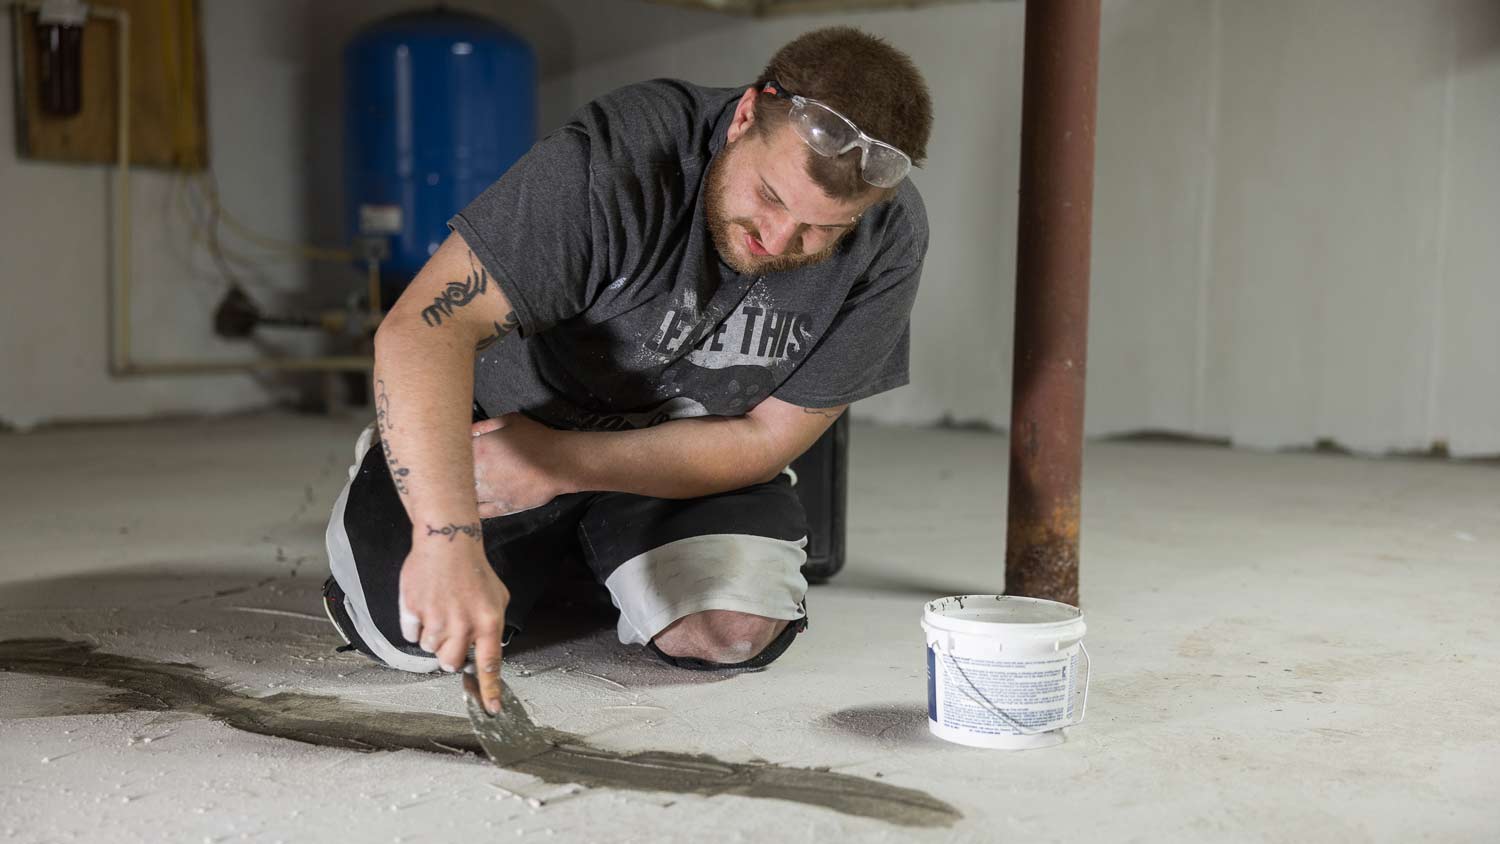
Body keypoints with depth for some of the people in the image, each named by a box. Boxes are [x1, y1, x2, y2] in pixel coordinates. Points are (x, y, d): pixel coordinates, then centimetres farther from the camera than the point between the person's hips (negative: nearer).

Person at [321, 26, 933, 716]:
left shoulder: (889, 240, -20)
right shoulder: (616, 161, -32)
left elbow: (768, 437, -14)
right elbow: (425, 328, -39)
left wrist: (554, 465, -20)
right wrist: (448, 538, -52)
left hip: (690, 458, 3)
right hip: (512, 420, -2)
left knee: (735, 632, -23)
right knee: (415, 631, -19)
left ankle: (602, 556, 13)